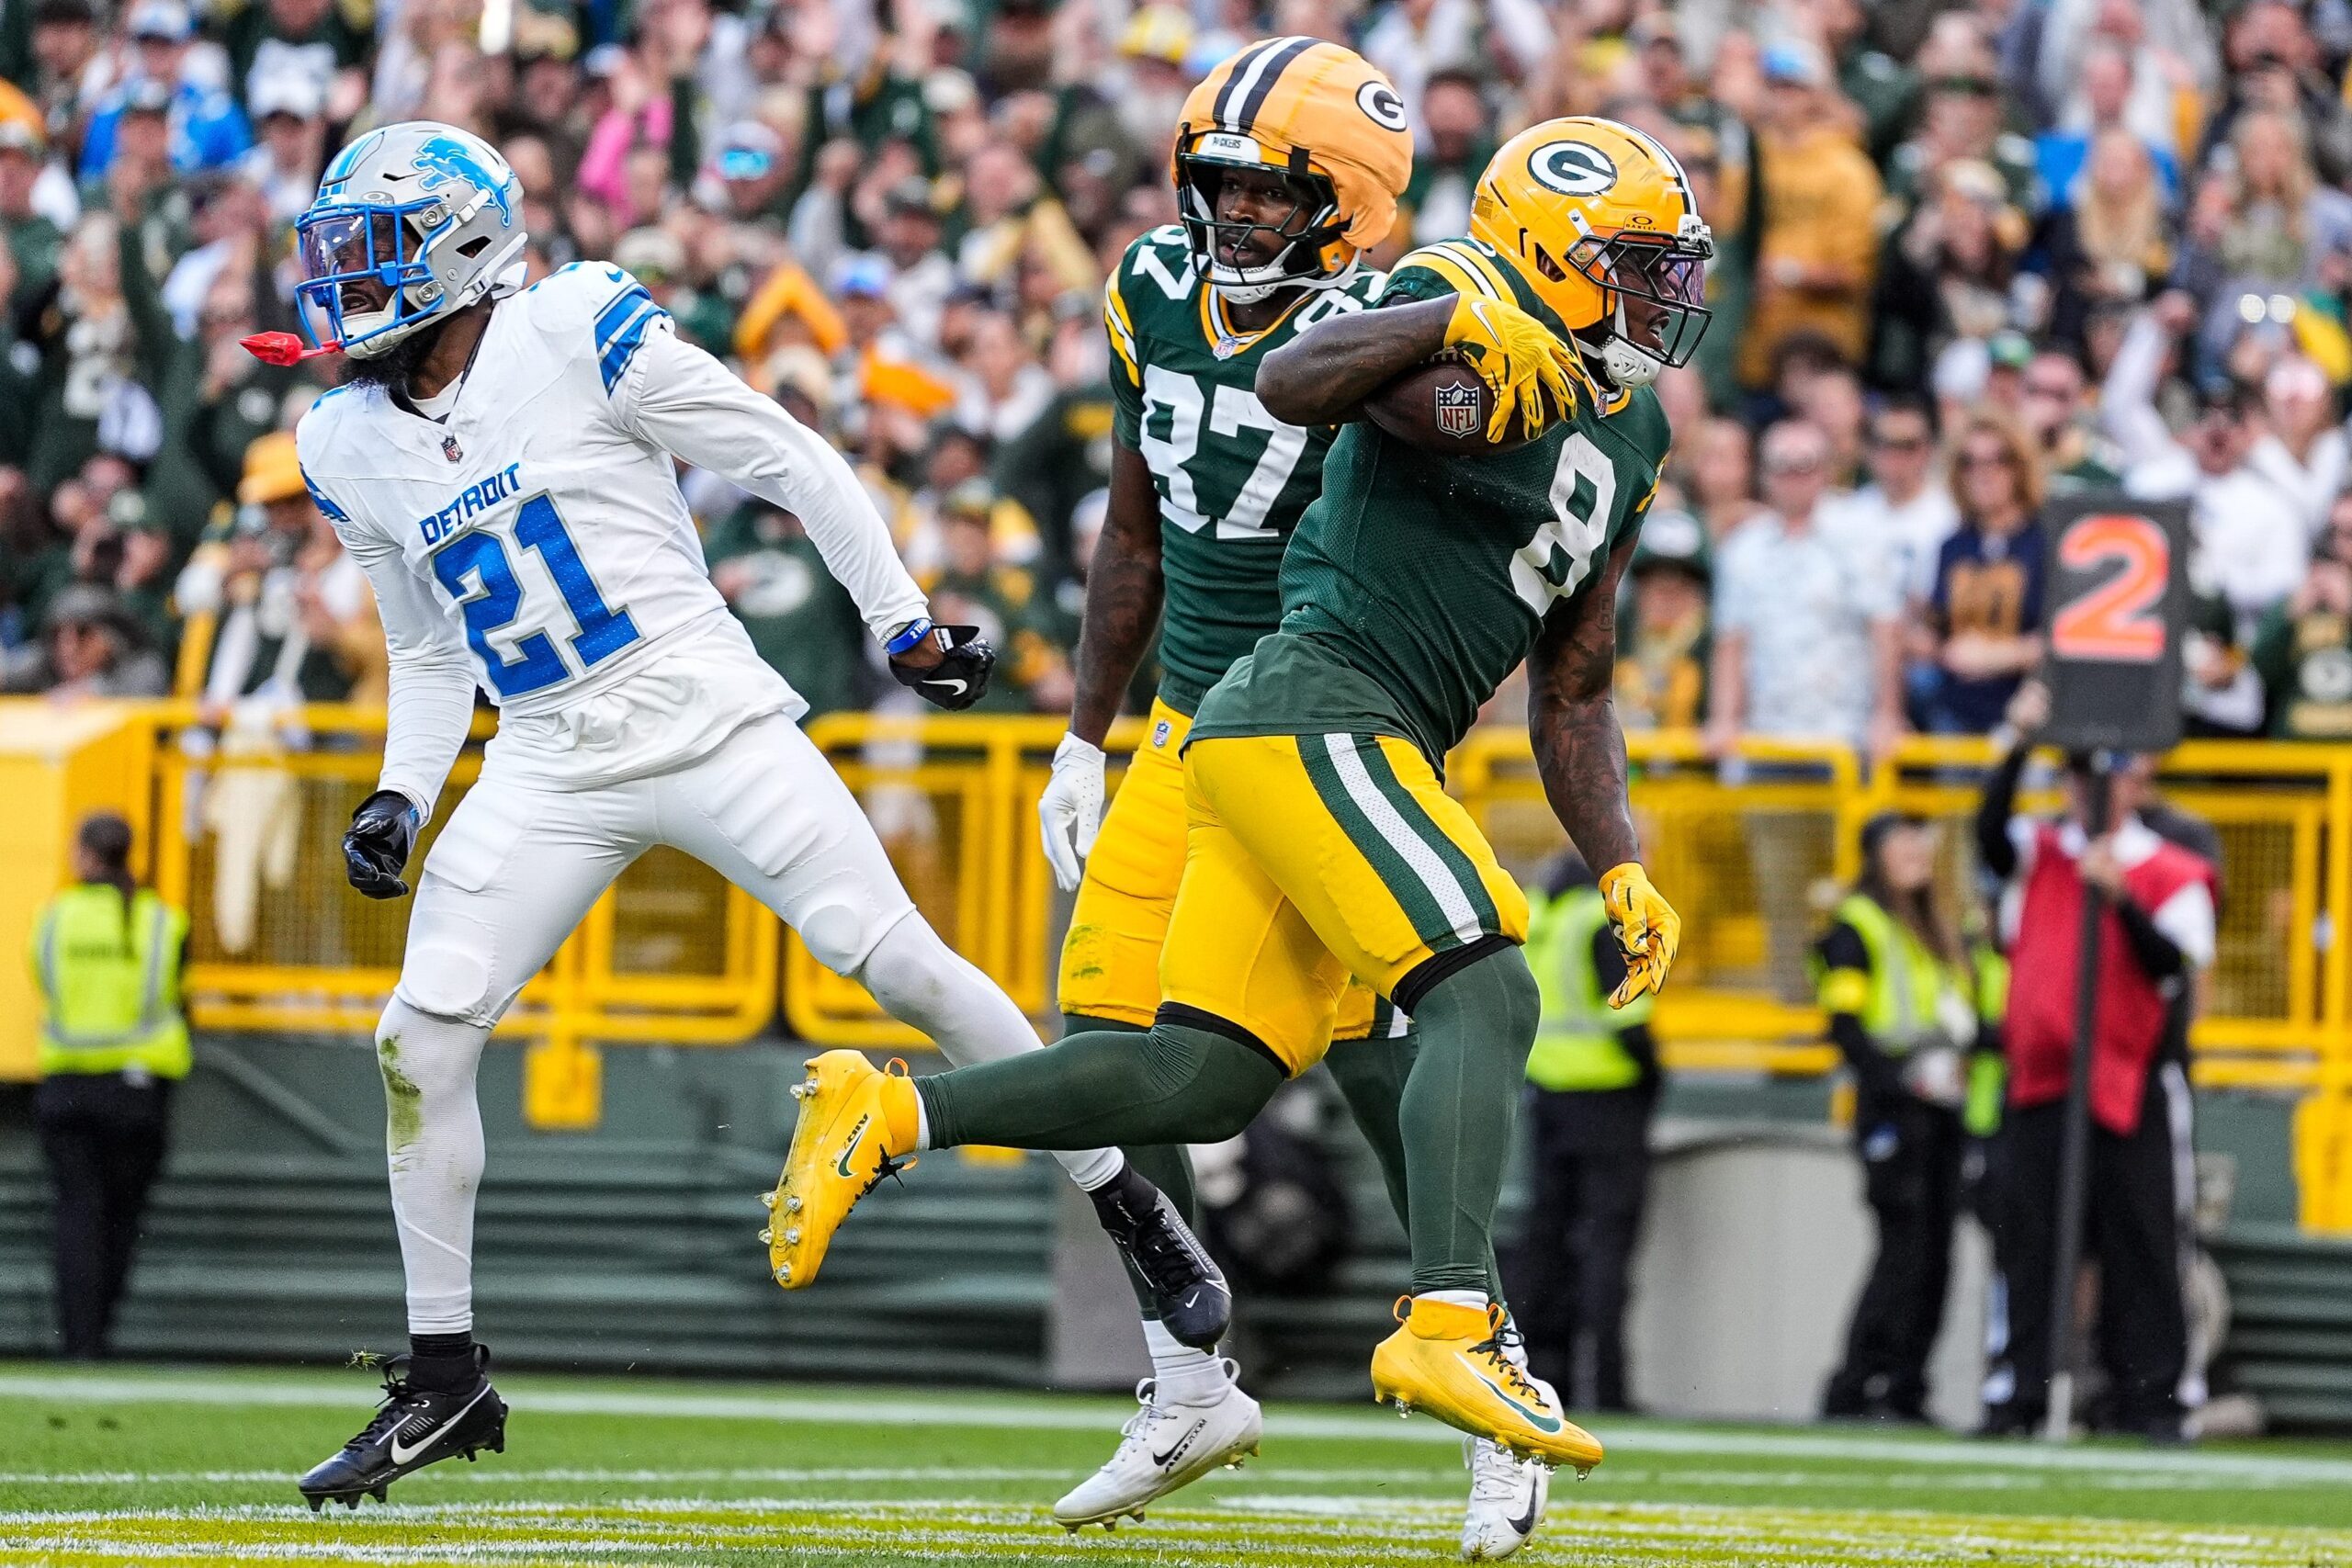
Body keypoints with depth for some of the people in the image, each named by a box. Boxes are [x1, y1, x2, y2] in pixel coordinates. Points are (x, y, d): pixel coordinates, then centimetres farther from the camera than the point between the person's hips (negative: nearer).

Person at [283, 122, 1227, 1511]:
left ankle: (1139, 1218, 5)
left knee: (903, 964, -10)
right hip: (547, 773, 5)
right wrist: (400, 798, 6)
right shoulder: (352, 446, 7)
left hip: (707, 723, -5)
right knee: (421, 1036, -7)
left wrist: (905, 625, -1)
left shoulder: (579, 339, -10)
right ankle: (445, 1382, 5)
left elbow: (790, 463, -3)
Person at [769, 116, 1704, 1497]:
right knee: (1486, 997, -21)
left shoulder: (1631, 440, 21)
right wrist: (1459, 319, -35)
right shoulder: (1456, 304, -4)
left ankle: (884, 1114, 9)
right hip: (1314, 708, -9)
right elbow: (1292, 385, -24)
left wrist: (1627, 872, 14)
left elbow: (1572, 698, 24)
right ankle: (1448, 1325, -31)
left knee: (1201, 1086, 2)